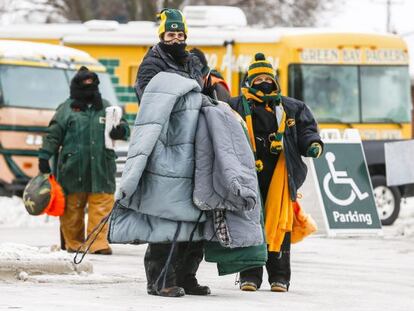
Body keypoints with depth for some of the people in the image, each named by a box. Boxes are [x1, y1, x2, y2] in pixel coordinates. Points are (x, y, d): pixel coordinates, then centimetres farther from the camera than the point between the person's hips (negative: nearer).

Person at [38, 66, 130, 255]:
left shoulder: (106, 108, 13)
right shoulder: (67, 109, 5)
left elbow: (123, 127, 17)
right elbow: (53, 135, 5)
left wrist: (121, 130, -7)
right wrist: (44, 157, -2)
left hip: (101, 169, 2)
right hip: (73, 169, -2)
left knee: (101, 207, -7)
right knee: (72, 208, 4)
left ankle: (99, 243, -6)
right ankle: (73, 242, 14)